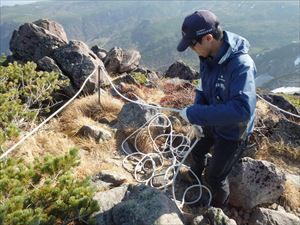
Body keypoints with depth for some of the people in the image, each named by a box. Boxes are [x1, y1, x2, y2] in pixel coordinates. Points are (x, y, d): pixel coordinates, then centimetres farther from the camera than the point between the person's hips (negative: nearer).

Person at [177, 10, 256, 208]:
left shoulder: (241, 65, -35)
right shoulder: (208, 56, -11)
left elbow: (242, 109, -42)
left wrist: (196, 114, -39)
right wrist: (196, 109, -15)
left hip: (232, 132, -7)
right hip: (212, 123, 7)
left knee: (215, 177, 9)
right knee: (197, 150, 30)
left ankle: (218, 209, 42)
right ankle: (195, 175, 66)